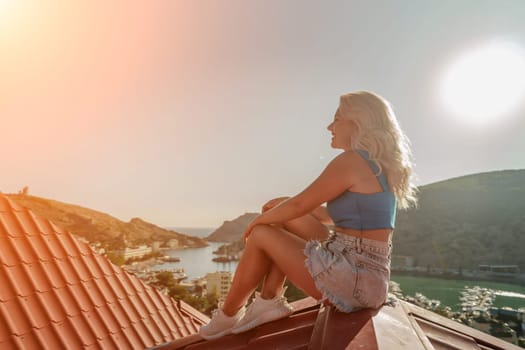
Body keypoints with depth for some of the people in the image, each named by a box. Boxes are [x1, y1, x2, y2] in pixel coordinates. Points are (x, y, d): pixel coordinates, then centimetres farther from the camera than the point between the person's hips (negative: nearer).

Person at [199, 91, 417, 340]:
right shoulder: (379, 165, 13)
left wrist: (259, 220, 6)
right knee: (284, 217, 12)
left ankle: (228, 315, 19)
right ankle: (269, 300, 12)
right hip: (366, 272, 9)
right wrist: (285, 202, 17)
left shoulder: (350, 160, -16)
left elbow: (299, 205, -13)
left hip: (354, 279, -9)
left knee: (261, 234, 1)